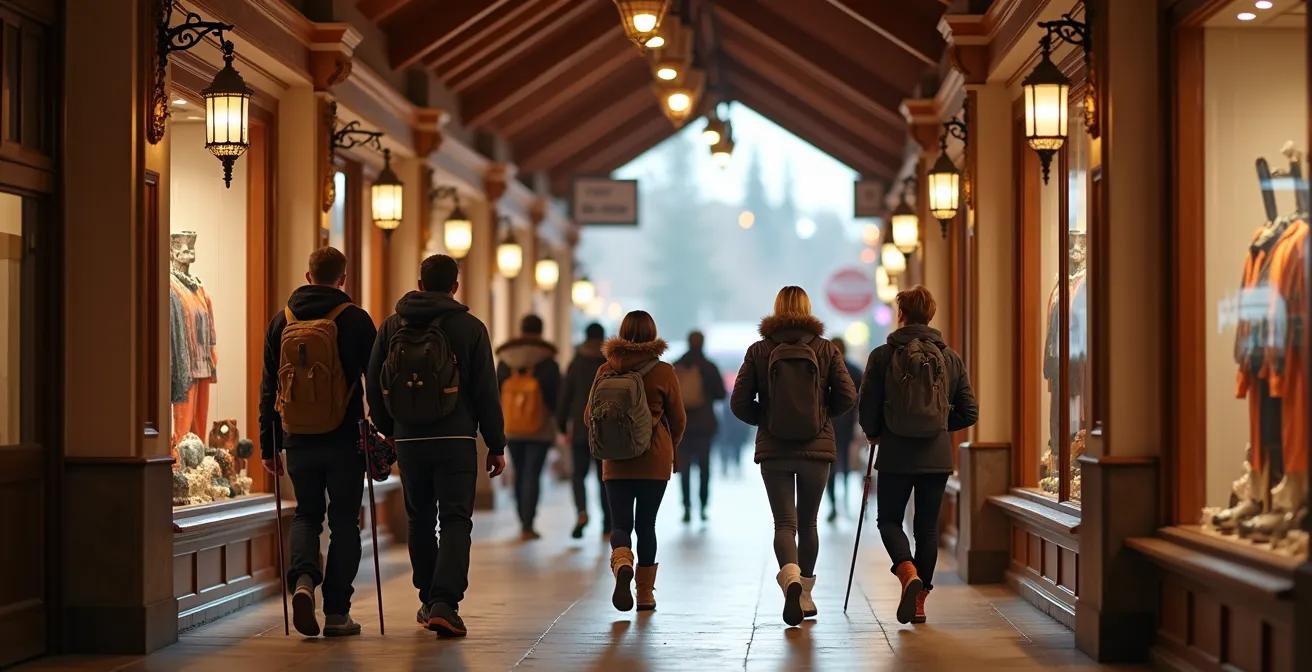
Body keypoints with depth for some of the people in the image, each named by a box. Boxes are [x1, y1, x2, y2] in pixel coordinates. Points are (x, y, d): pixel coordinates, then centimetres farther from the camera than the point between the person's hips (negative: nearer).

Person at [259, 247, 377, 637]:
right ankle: (337, 613, 6)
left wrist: (267, 445, 12)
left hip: (298, 440, 3)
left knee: (306, 514, 18)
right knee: (343, 522, 8)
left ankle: (303, 580, -8)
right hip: (344, 441, -2)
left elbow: (268, 388, 7)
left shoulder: (281, 321, 5)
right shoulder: (355, 320, -5)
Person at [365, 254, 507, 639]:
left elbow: (374, 386, 8)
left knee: (420, 520, 17)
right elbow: (486, 392, -3)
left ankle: (429, 600, 25)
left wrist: (387, 430, 22)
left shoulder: (392, 326, 5)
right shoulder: (470, 328, -3)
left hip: (409, 440, 3)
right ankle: (444, 603, -18)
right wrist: (496, 445, 3)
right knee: (456, 520, -3)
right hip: (456, 440, -3)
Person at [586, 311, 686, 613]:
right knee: (646, 524, 10)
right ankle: (645, 593, 12)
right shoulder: (663, 372, -4)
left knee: (621, 523, 3)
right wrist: (671, 449, 23)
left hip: (616, 461, 1)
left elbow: (589, 416, 7)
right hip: (654, 461, -1)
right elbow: (678, 419, 4)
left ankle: (622, 564, -28)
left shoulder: (606, 370, 0)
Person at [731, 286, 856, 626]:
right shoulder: (826, 349, 0)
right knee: (808, 523, 15)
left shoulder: (759, 350, -1)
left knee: (784, 522, -2)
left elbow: (739, 403, -3)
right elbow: (847, 397, -5)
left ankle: (791, 578, -29)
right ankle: (805, 595, 20)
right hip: (817, 447, 1)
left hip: (773, 449, -1)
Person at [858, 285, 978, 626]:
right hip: (937, 456, 2)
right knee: (928, 526, 12)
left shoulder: (883, 356, -6)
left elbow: (867, 409, -5)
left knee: (889, 520, 12)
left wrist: (874, 434, 15)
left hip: (895, 455, -2)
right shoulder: (950, 357, 3)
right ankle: (919, 601, 13)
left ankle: (908, 573, -15)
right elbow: (969, 413, 5)